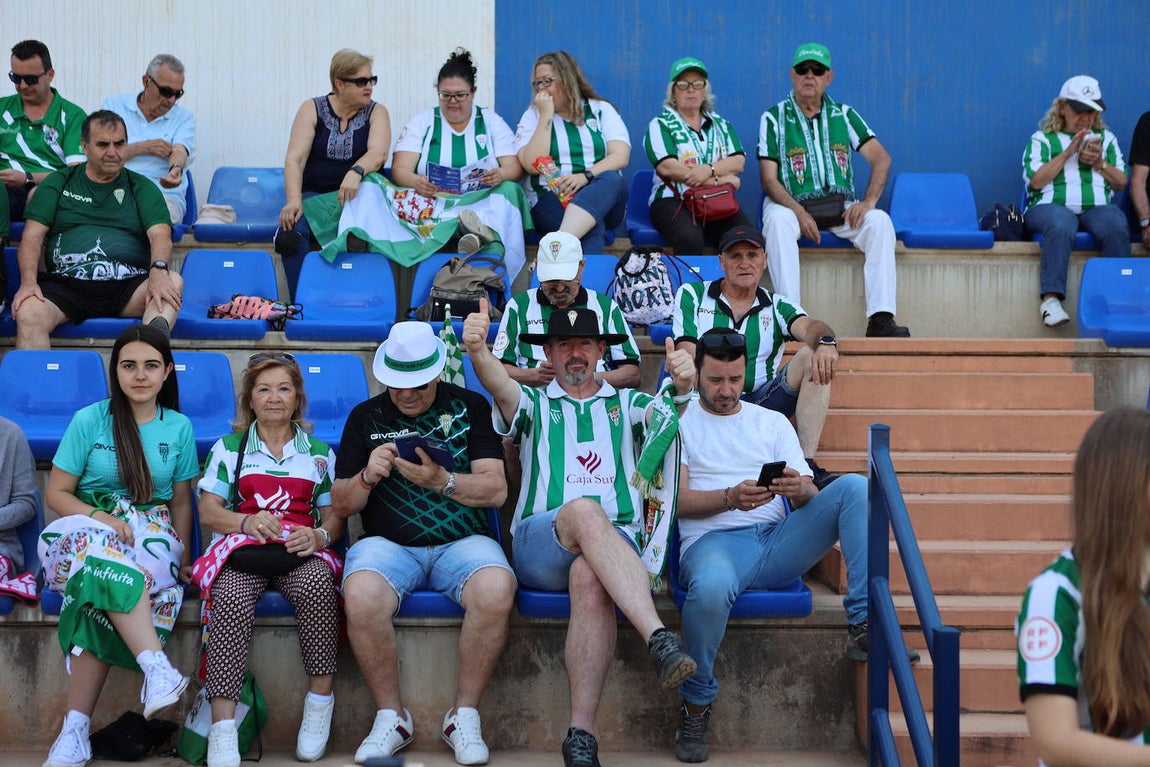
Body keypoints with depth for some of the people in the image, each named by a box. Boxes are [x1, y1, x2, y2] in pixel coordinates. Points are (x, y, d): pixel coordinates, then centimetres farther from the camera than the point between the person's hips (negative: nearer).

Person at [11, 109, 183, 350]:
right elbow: (32, 237, 10)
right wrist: (28, 282, -11)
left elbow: (160, 235, 1)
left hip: (128, 285, 0)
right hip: (66, 282, 0)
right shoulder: (58, 183, 18)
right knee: (27, 315, -32)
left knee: (174, 282, -32)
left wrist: (158, 270, -23)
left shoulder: (142, 188, 17)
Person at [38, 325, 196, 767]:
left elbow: (181, 502, 16)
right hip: (87, 527, -1)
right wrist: (102, 518, -14)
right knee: (103, 550, -41)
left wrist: (184, 557, 2)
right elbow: (57, 494, 3)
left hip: (152, 533, 1)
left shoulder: (179, 428, 10)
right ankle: (158, 669, -50)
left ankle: (76, 730, -39)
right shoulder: (88, 421, 2)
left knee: (103, 601, -34)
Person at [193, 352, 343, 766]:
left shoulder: (319, 452, 21)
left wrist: (318, 536, -10)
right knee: (232, 600, -36)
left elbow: (334, 516, 15)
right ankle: (222, 725, -41)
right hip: (241, 547, -1)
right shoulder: (228, 448, 17)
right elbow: (208, 511, 7)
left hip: (300, 550, 1)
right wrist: (247, 521, -14)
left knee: (318, 582, -37)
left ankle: (320, 701, -26)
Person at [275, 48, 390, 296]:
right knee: (291, 231, -31)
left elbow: (378, 153, -13)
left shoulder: (376, 112, 7)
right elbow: (295, 158, -5)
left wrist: (356, 172, -35)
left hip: (358, 196, 0)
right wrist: (294, 200, -23)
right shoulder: (312, 109, 6)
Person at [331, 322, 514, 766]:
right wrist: (367, 477, -11)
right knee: (361, 596, -34)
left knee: (496, 591, -34)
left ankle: (464, 716, -16)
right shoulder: (366, 417, 13)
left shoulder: (470, 407, 9)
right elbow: (340, 505, 11)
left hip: (462, 542, 0)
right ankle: (391, 717, -14)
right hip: (388, 543, 1)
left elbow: (495, 490, -1)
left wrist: (442, 481, -19)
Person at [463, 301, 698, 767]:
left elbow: (668, 415, 3)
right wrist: (477, 350, -25)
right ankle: (659, 639, -52)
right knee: (584, 511, -37)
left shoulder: (626, 404, 27)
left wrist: (683, 387, -21)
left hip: (618, 544, 1)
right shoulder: (534, 405, 24)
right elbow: (498, 383, -1)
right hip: (539, 546, -1)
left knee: (590, 578, -37)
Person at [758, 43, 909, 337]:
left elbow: (881, 158, 6)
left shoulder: (844, 115, 13)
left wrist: (869, 201, -12)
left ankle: (880, 318, -31)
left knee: (880, 220, -25)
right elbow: (769, 178, -3)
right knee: (777, 219, -35)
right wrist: (798, 211, -20)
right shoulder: (774, 118, 5)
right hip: (791, 205, -2)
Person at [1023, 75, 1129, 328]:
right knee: (1061, 225, -40)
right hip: (1052, 206, -2)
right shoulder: (1042, 139, 16)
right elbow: (1035, 181, 1)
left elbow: (1121, 183, 19)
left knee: (1116, 226, -34)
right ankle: (1051, 298, -46)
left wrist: (1099, 163, 1)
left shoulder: (1106, 138, 26)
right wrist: (1068, 153, -3)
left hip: (1097, 209, 3)